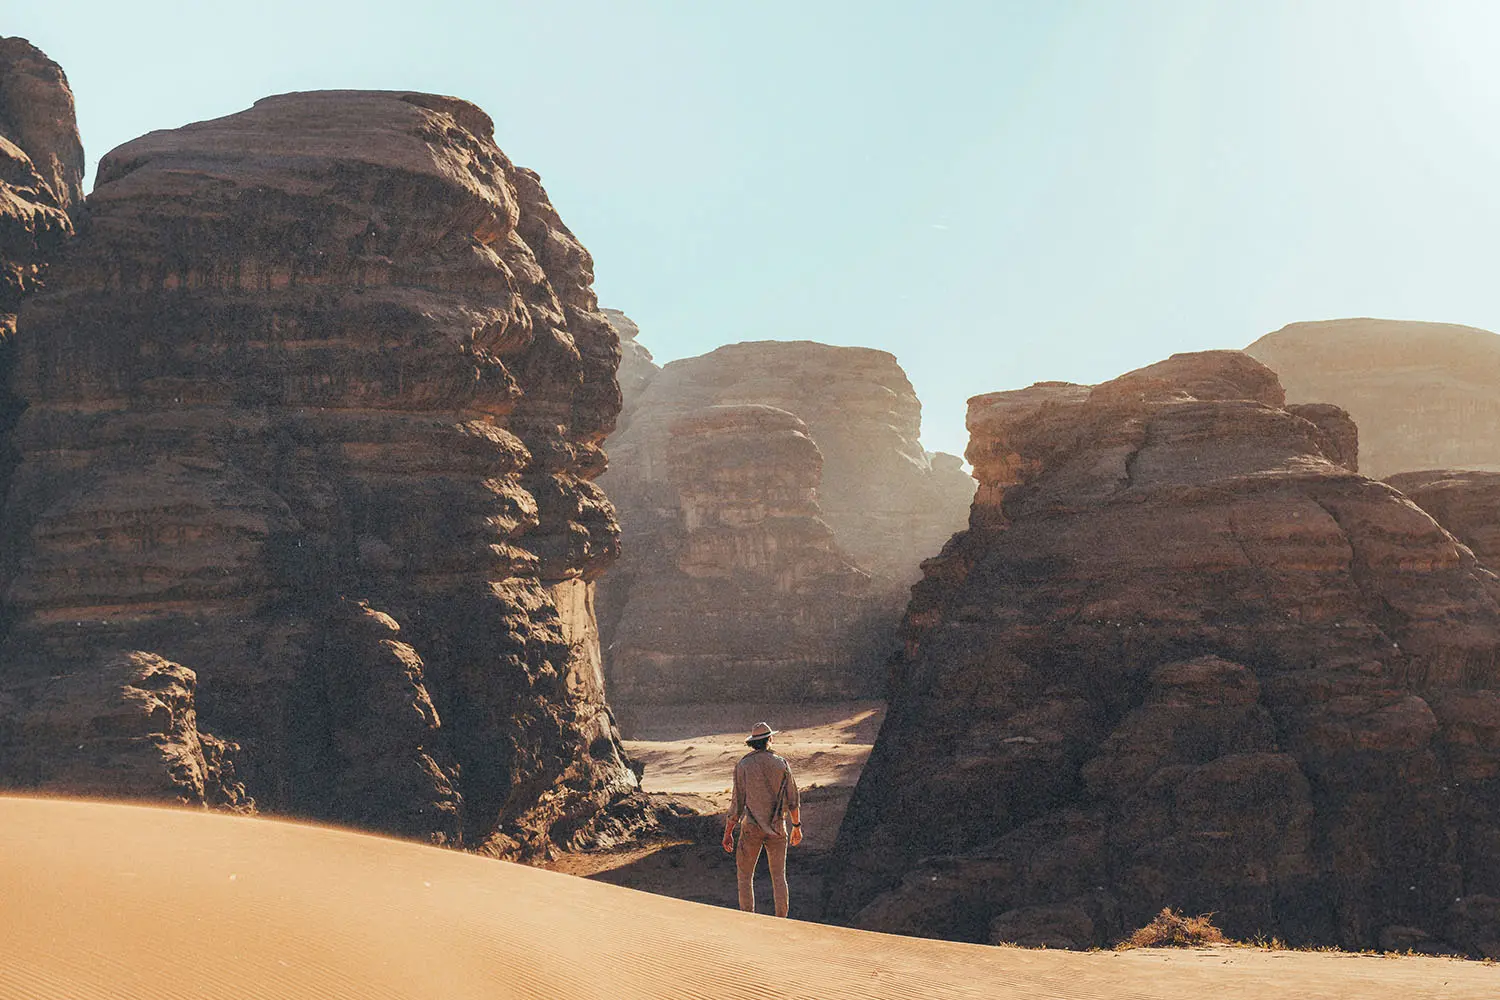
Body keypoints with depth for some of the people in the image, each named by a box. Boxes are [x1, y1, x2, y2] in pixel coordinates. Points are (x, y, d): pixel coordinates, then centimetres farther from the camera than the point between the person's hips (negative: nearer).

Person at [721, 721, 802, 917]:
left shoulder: (743, 766, -7)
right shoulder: (781, 763, 0)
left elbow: (737, 803, -7)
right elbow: (793, 799, 3)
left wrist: (728, 832, 0)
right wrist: (796, 826, 15)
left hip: (751, 828, -2)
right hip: (777, 827, 2)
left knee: (745, 875, 9)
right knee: (779, 877, 10)